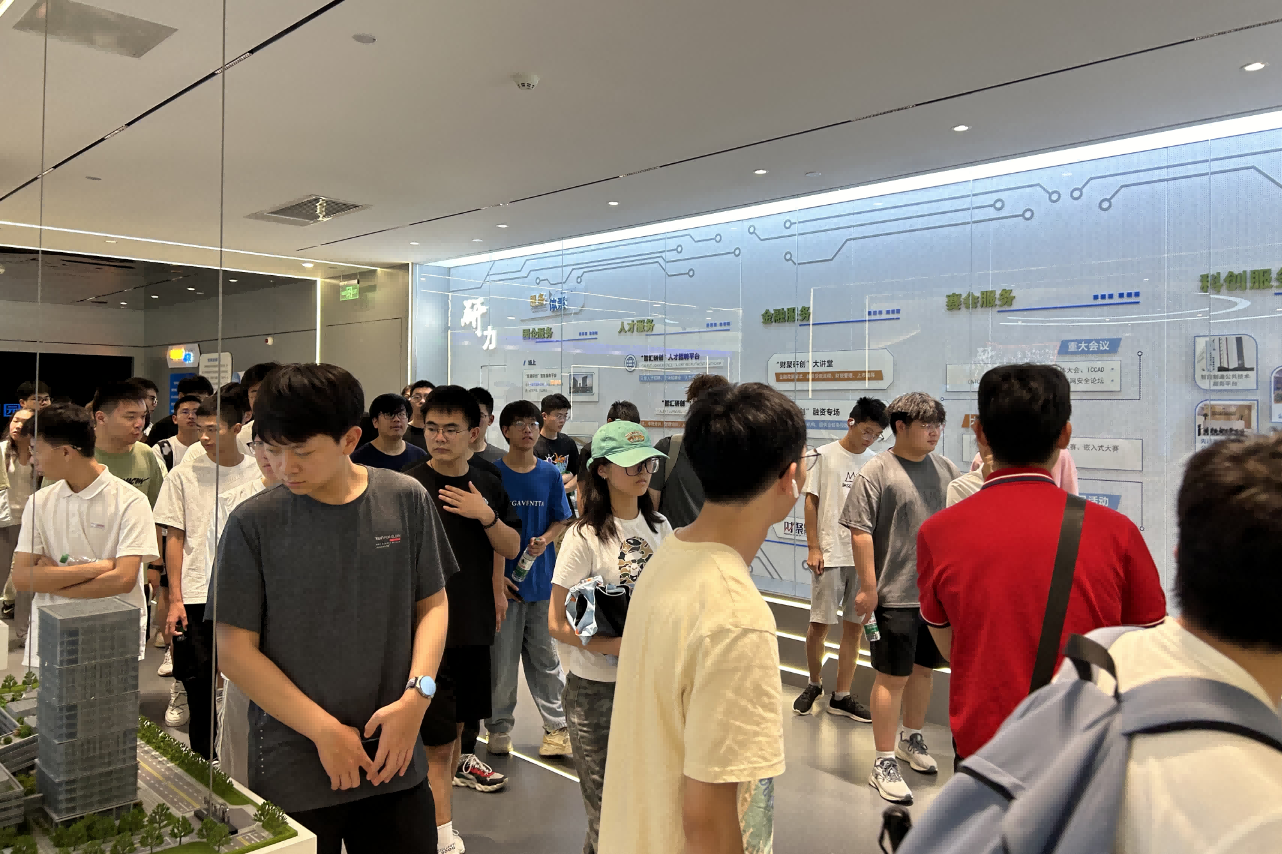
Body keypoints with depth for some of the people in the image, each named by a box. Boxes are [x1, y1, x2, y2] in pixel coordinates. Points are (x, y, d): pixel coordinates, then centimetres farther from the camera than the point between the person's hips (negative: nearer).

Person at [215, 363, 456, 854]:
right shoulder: (254, 523, -8)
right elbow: (234, 650, -6)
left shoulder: (406, 500, -4)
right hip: (293, 770, -1)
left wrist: (416, 695, -9)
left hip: (394, 759, 2)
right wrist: (324, 731, -11)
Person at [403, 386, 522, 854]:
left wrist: (486, 515, -12)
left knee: (457, 725, 17)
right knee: (437, 740, -2)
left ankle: (432, 812, 34)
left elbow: (511, 548, 6)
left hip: (475, 626, 6)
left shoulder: (488, 486, 5)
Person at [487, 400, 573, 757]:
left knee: (545, 656, 10)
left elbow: (561, 520, 12)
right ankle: (499, 727, 23)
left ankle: (556, 727, 21)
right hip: (503, 579, -2)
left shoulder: (550, 473, 4)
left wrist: (545, 539, -10)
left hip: (541, 578, 2)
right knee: (502, 658, 7)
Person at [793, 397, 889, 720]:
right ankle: (814, 684, 26)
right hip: (829, 554, -3)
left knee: (855, 628, 6)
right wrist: (813, 547, -7)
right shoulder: (824, 456, -1)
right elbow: (811, 502, -1)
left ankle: (841, 696, 17)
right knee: (819, 624, 3)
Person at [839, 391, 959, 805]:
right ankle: (884, 763, 12)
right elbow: (861, 532, -13)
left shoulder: (946, 469, 7)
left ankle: (911, 738, 40)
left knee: (923, 669, 19)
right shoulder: (876, 471, -11)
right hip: (895, 595, -6)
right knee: (893, 676, 0)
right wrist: (868, 587, -15)